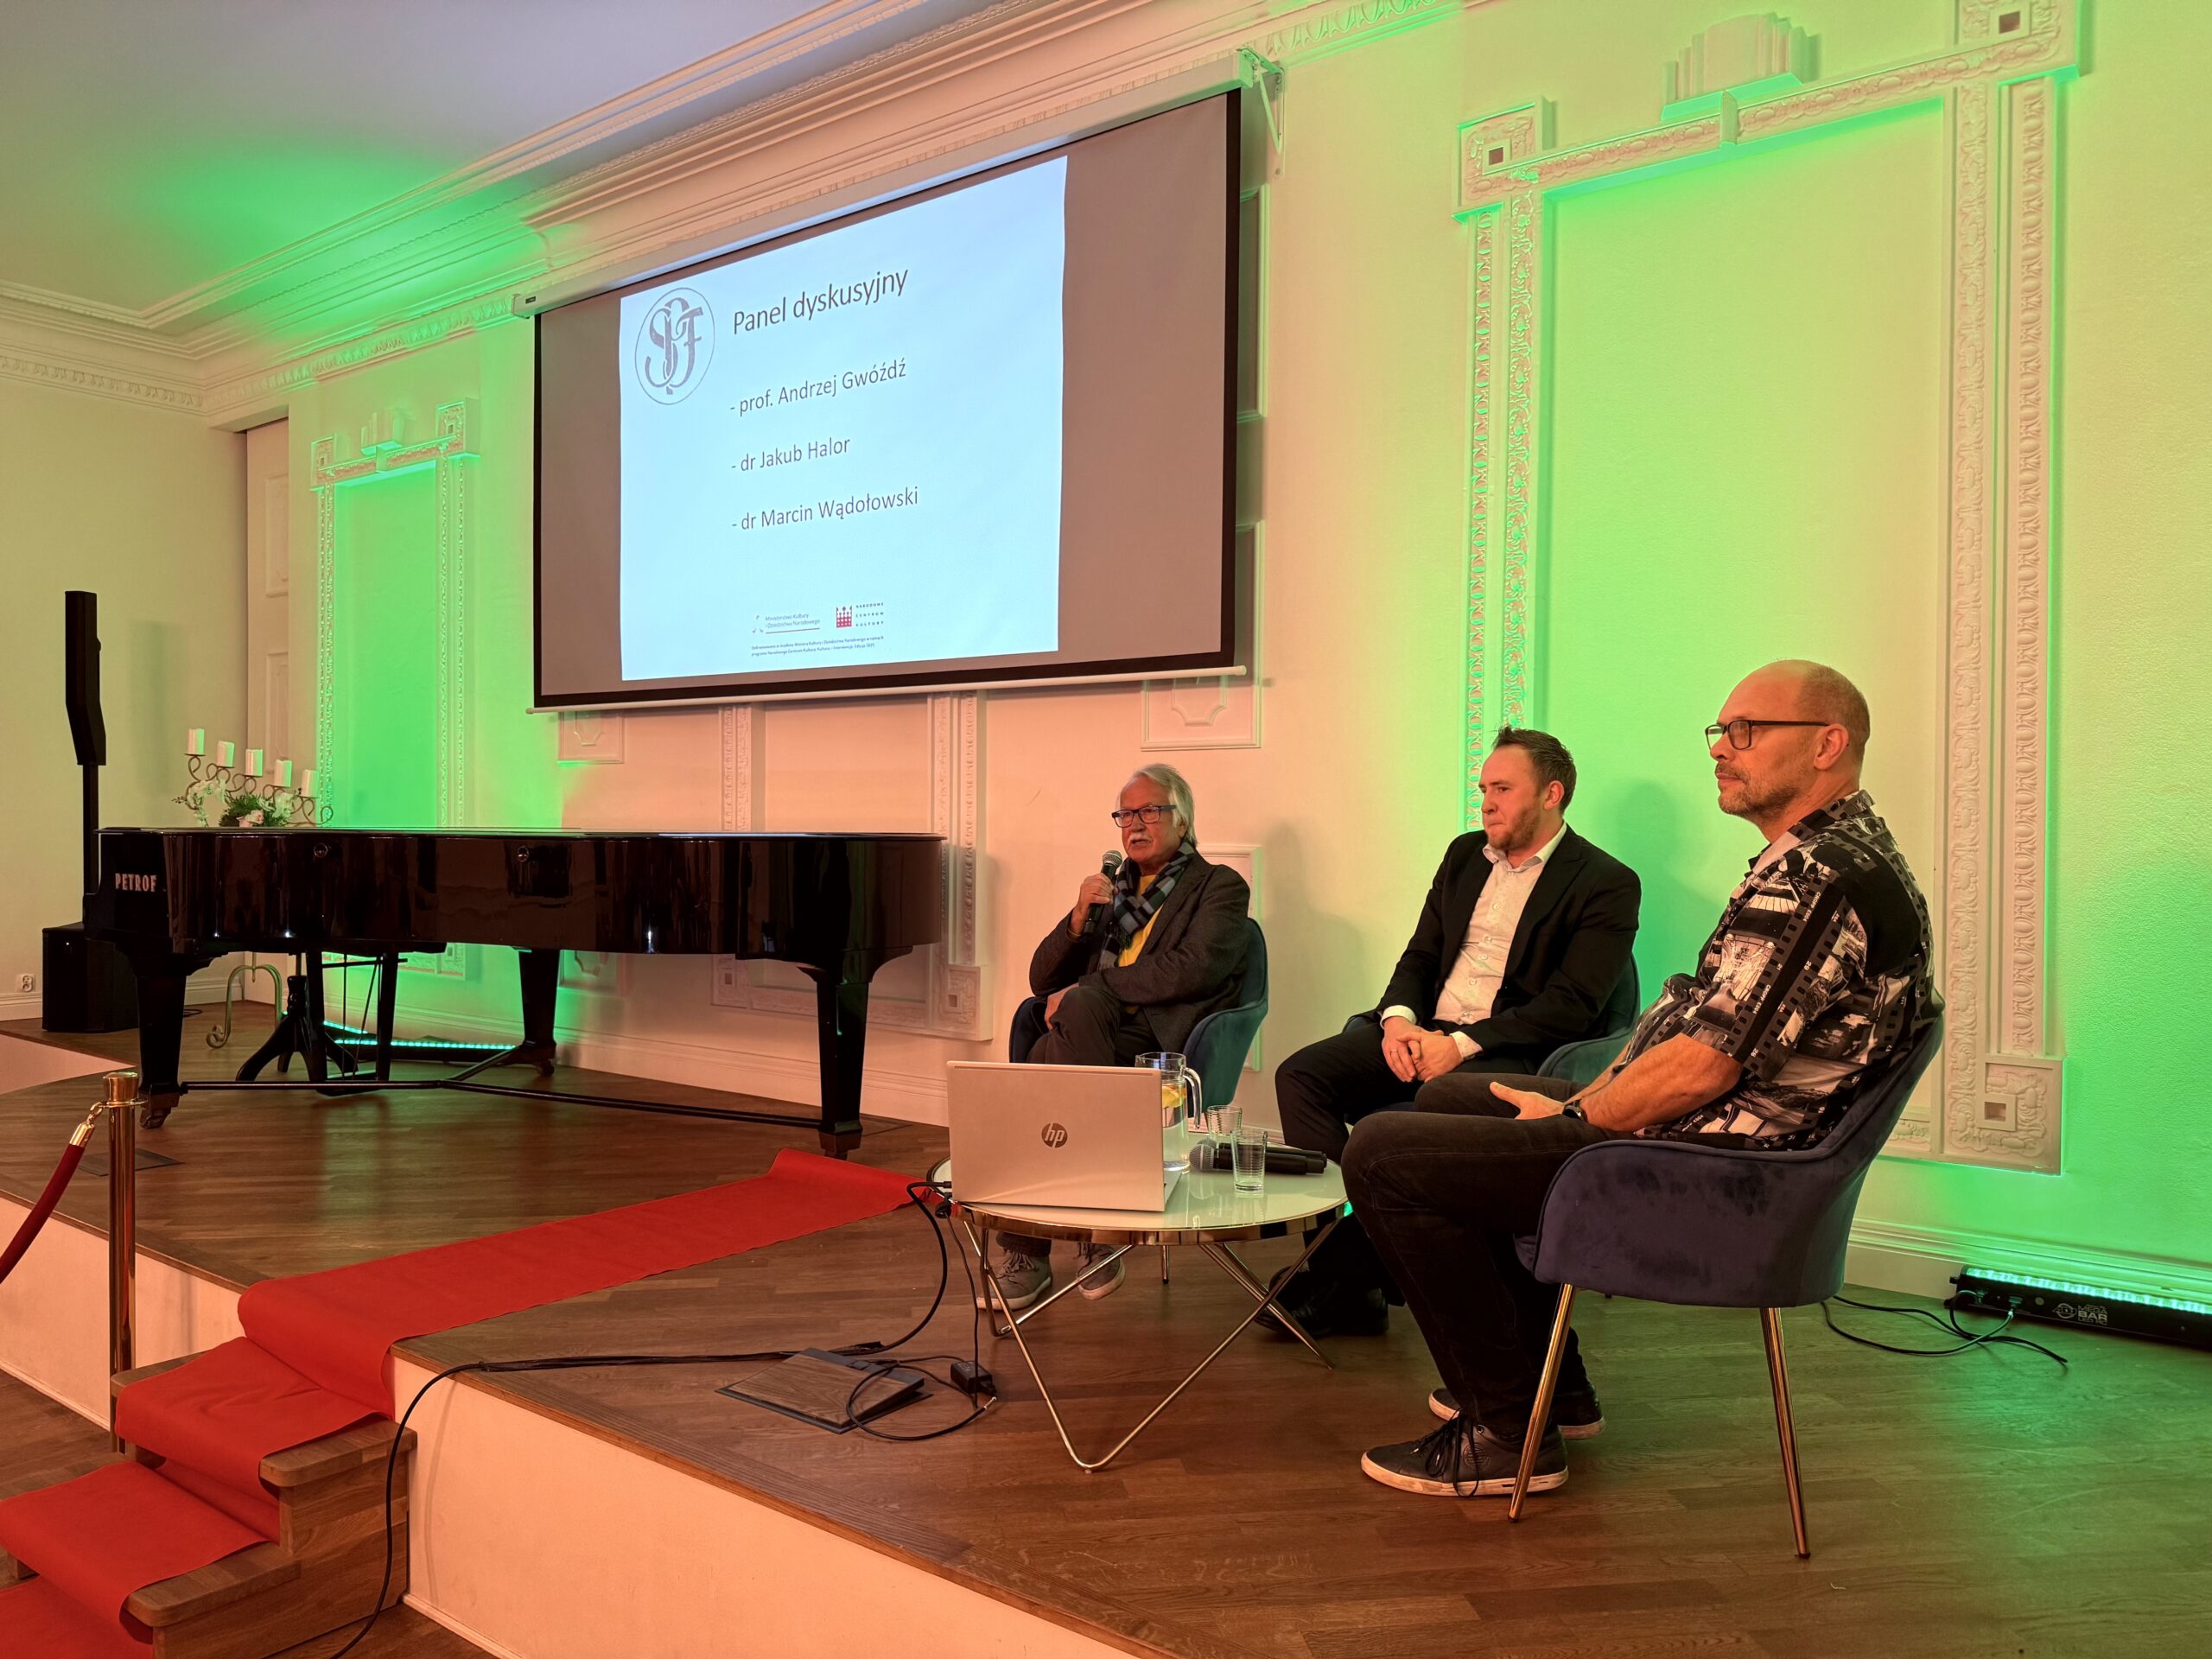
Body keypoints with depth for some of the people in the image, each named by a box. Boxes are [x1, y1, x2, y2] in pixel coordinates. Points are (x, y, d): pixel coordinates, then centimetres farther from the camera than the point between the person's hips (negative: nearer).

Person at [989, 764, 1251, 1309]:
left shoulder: (1219, 887, 11)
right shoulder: (1109, 891, 27)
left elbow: (1192, 970, -9)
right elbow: (1042, 981, 22)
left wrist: (1088, 991, -12)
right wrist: (1079, 917, 3)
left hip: (1161, 1040, -4)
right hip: (1091, 1037, 5)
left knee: (1053, 1056, -32)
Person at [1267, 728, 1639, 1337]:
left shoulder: (1606, 884, -3)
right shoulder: (1466, 854, 18)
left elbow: (1571, 1006, -12)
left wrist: (1462, 1044, -19)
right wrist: (1398, 1018, -5)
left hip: (1511, 1052, -7)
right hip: (1424, 1032, 7)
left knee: (1394, 1124, -35)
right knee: (1300, 1075, -17)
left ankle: (1340, 1280, -18)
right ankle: (1351, 1261, -20)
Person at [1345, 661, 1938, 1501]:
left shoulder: (1819, 883, -22)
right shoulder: (1846, 856, 14)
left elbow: (1700, 1067, -26)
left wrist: (1572, 1120, -10)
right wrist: (1582, 1098, 8)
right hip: (1703, 1133, 11)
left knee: (1383, 1153, -15)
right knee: (1448, 1098, 26)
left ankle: (1506, 1431, -3)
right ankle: (1546, 1371, 29)